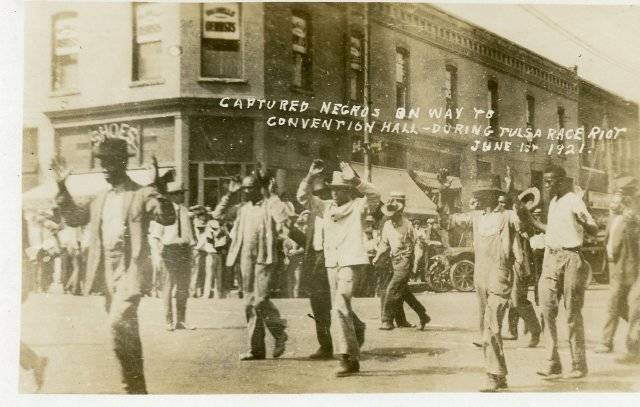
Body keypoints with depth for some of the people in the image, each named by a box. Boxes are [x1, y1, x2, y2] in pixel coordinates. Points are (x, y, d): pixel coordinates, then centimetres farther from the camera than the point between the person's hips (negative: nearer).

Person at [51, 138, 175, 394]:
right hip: (108, 271, 8)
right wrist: (62, 187, 9)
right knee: (125, 330, 14)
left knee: (118, 321, -24)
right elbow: (74, 217, 17)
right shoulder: (101, 198, 15)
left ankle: (134, 386, -13)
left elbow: (167, 218, -19)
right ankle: (137, 388, 24)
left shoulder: (142, 194, -6)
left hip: (131, 270, -7)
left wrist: (159, 189, -34)